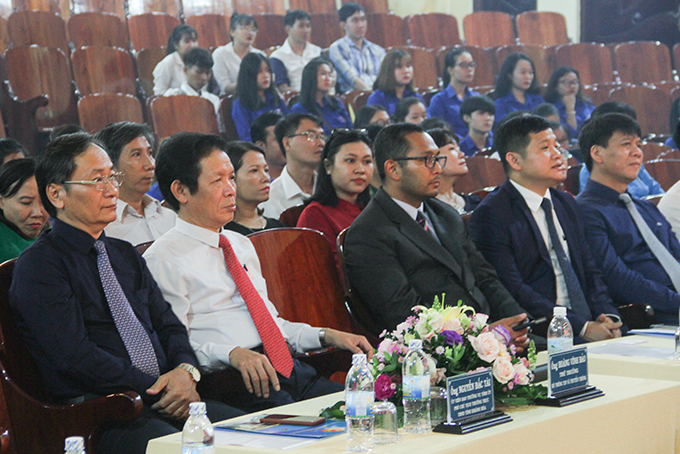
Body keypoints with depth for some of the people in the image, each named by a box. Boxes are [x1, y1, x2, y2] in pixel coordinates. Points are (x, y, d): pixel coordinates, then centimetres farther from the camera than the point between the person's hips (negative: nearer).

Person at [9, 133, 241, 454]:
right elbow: (75, 357, -13)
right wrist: (156, 389, -12)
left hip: (165, 400, 7)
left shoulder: (125, 254, 22)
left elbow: (168, 325, 19)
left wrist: (186, 370, -4)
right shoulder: (38, 265, -3)